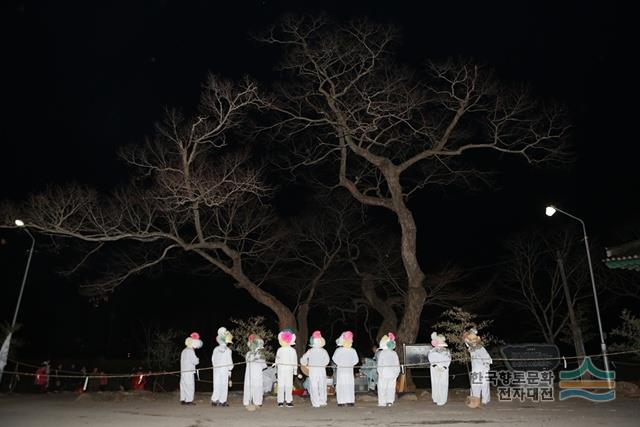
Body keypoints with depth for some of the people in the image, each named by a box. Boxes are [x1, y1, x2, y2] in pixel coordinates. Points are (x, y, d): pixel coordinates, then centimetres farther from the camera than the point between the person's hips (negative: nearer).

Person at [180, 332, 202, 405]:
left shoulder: (184, 351, 16)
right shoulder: (190, 351, -12)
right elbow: (195, 361, -13)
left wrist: (195, 359, 14)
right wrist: (197, 359, 8)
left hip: (183, 371, 9)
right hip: (189, 371, -9)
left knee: (184, 385, 11)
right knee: (189, 386, -4)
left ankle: (183, 400, 14)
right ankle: (189, 400, -3)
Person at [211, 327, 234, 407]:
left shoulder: (215, 349, 3)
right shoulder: (227, 350, -9)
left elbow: (213, 359, 9)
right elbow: (229, 361, -6)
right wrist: (230, 370, 2)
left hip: (216, 368, 4)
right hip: (224, 369, -4)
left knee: (217, 385, 8)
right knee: (224, 385, 3)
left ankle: (214, 400, 6)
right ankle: (222, 401, 4)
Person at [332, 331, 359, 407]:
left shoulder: (352, 351, 5)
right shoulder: (339, 350, -1)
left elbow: (355, 360, 10)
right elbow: (334, 358, -2)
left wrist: (351, 364, -3)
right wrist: (339, 364, -8)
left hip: (349, 370, 2)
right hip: (341, 369, -2)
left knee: (350, 385, -2)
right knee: (341, 385, -4)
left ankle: (350, 401, 4)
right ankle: (341, 401, 1)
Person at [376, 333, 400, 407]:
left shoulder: (381, 353, -6)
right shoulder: (394, 353, 4)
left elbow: (380, 364, -8)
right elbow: (397, 364, 6)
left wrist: (379, 372, -4)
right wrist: (397, 372, 12)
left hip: (384, 373, -3)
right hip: (392, 373, 3)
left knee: (382, 388, 3)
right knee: (391, 387, 9)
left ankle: (382, 402, 2)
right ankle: (390, 401, 2)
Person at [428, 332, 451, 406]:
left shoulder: (446, 351, 8)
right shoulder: (432, 351, 7)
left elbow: (448, 360, 0)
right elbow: (431, 359, -2)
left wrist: (443, 367, -13)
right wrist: (436, 366, -15)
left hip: (444, 370, 0)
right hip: (435, 369, 0)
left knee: (443, 384, -5)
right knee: (435, 384, -1)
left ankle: (442, 400, -1)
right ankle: (436, 399, 6)